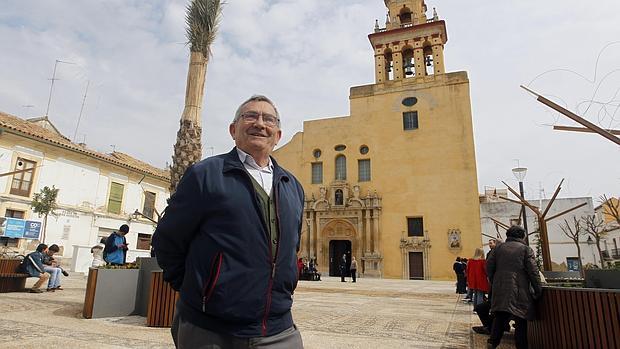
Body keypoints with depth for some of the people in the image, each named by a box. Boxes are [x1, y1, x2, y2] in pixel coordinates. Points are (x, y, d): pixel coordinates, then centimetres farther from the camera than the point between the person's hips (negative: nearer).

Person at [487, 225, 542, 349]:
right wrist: (538, 290, 2)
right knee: (521, 320, 5)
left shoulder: (499, 248, 10)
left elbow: (489, 267, 7)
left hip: (500, 289, 4)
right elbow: (533, 271, -5)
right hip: (519, 290, -3)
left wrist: (493, 283, 17)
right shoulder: (525, 249, 1)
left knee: (499, 317, 11)